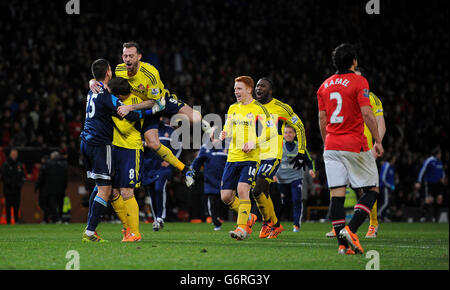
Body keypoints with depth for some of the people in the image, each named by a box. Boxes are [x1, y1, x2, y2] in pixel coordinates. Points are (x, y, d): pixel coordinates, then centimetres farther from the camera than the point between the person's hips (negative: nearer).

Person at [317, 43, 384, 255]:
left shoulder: (325, 85, 11)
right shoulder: (359, 82, -7)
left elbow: (322, 120, 13)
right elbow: (367, 114, -13)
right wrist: (378, 141, -8)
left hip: (331, 146, 5)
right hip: (355, 146, -5)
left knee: (337, 194, 2)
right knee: (371, 190, 5)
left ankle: (342, 244, -2)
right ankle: (351, 229, -14)